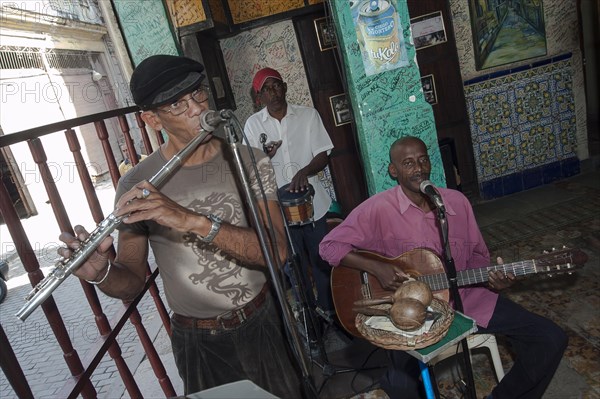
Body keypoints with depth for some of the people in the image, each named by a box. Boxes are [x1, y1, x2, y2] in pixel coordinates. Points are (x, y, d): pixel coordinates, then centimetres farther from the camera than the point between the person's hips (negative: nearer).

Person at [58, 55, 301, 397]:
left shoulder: (250, 162, -12)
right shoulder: (135, 186, -13)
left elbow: (277, 251, -23)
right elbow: (133, 282, -7)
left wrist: (193, 220, -36)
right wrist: (101, 273, -30)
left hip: (262, 321, 1)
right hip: (198, 340, 0)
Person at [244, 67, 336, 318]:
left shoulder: (308, 115, -1)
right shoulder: (253, 124, 0)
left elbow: (323, 154, -2)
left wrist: (304, 171, -22)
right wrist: (264, 155, -20)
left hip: (311, 202, 0)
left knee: (321, 259, 10)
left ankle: (329, 308, 31)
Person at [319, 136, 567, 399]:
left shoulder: (457, 201, 0)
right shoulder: (378, 209, -14)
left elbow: (476, 254, 10)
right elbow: (329, 246, -11)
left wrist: (493, 276, -12)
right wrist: (376, 268, -23)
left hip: (466, 298, 5)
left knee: (551, 340, -1)